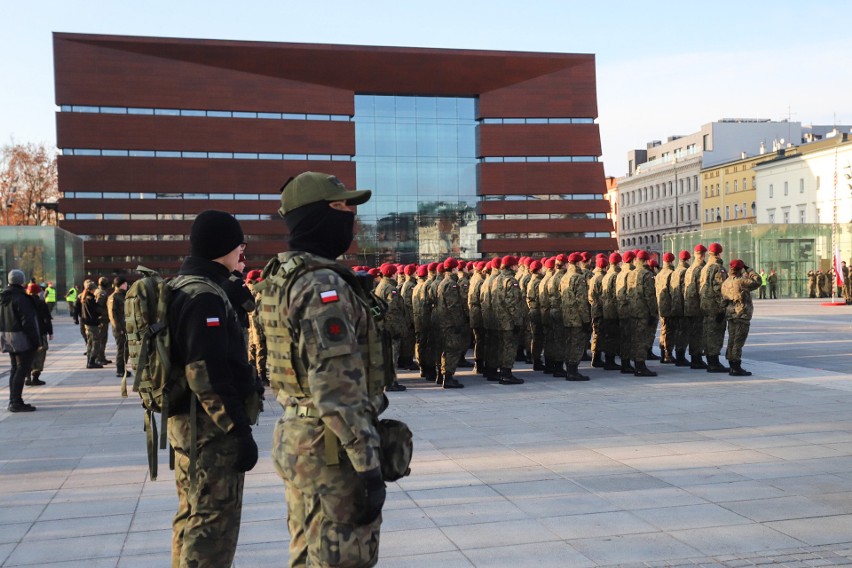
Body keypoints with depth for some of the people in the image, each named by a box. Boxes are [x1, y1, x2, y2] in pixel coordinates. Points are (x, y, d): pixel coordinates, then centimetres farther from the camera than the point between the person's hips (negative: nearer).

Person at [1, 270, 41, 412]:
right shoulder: (20, 298, -17)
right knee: (22, 369, -5)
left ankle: (14, 401, 20)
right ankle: (16, 403, -7)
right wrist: (35, 340, -17)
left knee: (15, 369, 16)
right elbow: (27, 321, -21)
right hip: (22, 338, -9)